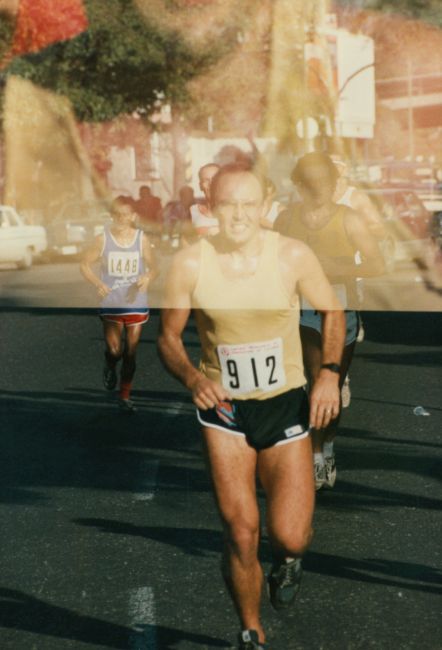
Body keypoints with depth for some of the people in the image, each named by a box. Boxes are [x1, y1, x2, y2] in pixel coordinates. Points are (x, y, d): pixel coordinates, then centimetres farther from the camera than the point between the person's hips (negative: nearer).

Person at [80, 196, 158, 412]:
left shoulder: (142, 239, -3)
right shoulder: (103, 239, -5)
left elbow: (153, 267, 5)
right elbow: (85, 264, 3)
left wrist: (147, 277, -18)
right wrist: (98, 283, -14)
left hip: (136, 303, 1)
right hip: (111, 303, -1)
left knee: (130, 352, 5)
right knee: (114, 351, -9)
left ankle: (125, 396, 20)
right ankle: (109, 368, 29)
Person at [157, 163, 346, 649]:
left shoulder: (293, 256, -11)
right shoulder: (189, 264, -11)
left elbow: (331, 309, 6)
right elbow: (168, 337, 0)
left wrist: (329, 372, -8)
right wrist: (193, 378, -19)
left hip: (286, 405, 0)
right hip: (223, 409, 0)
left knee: (290, 537, -6)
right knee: (240, 536, -4)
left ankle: (289, 558, 34)